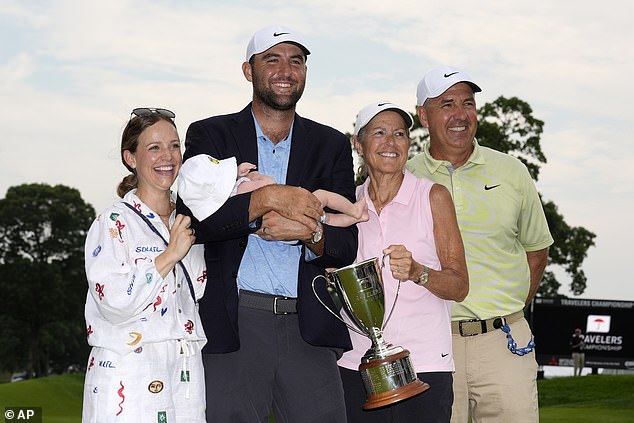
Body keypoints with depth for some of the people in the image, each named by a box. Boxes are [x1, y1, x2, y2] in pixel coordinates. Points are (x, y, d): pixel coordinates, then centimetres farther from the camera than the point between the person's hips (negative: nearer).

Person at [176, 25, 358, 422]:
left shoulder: (332, 145, 14)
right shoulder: (210, 135, 8)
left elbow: (346, 246, 7)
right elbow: (194, 217, -8)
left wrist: (310, 231, -14)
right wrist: (268, 198, -20)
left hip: (310, 330, 2)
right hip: (233, 326, -2)